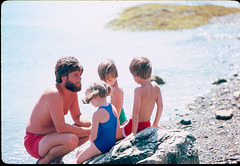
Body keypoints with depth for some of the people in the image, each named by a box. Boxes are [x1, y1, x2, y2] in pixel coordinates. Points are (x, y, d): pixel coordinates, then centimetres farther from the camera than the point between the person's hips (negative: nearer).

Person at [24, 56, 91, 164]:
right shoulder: (54, 94, -26)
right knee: (71, 140, -33)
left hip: (51, 135, 9)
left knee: (88, 128, 5)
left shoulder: (72, 92, 1)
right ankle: (43, 161, -8)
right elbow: (61, 128, -29)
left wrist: (92, 125, -10)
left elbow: (77, 117, 11)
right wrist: (88, 131, -21)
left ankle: (57, 158, 9)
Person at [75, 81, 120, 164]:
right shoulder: (113, 107, 1)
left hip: (100, 146, -9)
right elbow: (118, 127, 14)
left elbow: (93, 137, -21)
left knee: (78, 161, 6)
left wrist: (91, 140, 3)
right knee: (79, 152, 23)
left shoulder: (97, 114, -23)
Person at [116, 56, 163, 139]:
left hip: (136, 125, -7)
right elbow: (160, 106, 1)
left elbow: (136, 113, -24)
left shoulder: (138, 90, -25)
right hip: (147, 124, 7)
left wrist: (133, 132, -18)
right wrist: (155, 124, 14)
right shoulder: (155, 86, -5)